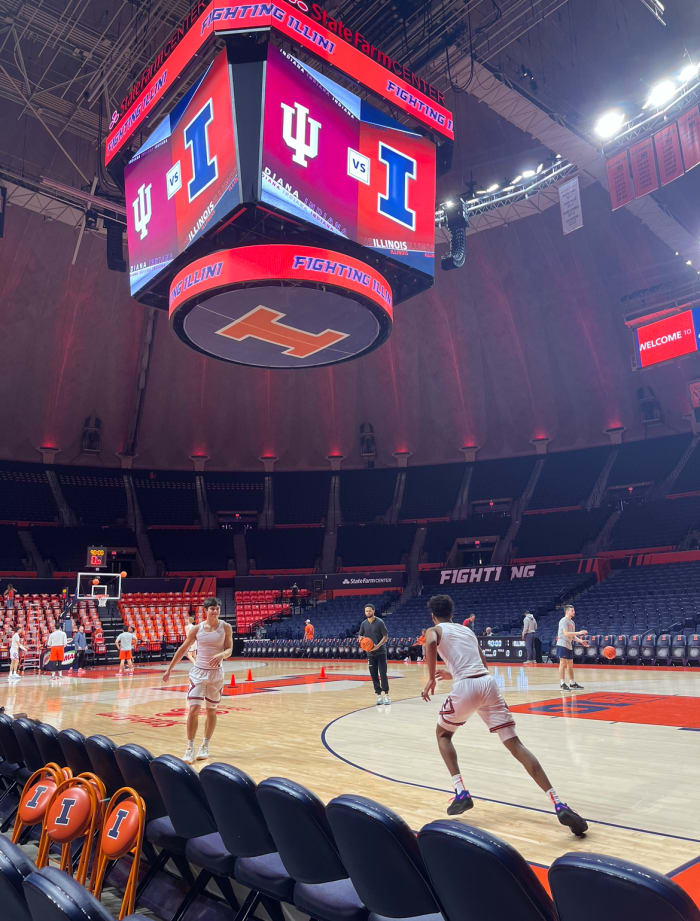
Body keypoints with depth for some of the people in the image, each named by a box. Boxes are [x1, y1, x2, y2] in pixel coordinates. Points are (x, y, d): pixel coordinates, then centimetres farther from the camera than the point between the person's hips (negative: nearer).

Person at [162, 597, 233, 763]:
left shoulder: (225, 627, -5)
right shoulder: (197, 629, -3)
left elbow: (229, 649, -5)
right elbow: (182, 649, 5)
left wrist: (221, 655, -28)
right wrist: (169, 669, 7)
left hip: (216, 673, 0)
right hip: (198, 672, 0)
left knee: (211, 711, 10)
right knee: (193, 709, -9)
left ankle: (205, 746, 26)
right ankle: (190, 748, 2)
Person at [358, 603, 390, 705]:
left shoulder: (380, 622, -9)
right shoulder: (364, 623, 5)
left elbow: (386, 636, -8)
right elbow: (360, 635, 15)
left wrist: (378, 646, -21)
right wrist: (361, 639, -9)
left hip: (381, 652, -4)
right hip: (370, 653, 4)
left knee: (383, 674, -7)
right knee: (374, 675, 4)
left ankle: (386, 695, 1)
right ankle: (379, 695, 11)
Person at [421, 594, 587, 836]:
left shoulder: (434, 630, 12)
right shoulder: (467, 630, 28)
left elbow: (430, 644, -15)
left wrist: (431, 678, -8)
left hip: (465, 687, -4)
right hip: (488, 682, 5)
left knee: (442, 733, 22)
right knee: (515, 744, 2)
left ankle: (461, 793, 8)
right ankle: (559, 805, -10)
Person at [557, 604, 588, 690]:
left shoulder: (572, 622, 18)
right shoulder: (564, 621, -11)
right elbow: (566, 633, -22)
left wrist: (580, 641, 7)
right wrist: (578, 633, -24)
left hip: (569, 646, 9)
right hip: (562, 645, -9)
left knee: (570, 664, 12)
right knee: (563, 663, -8)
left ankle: (572, 684, 19)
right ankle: (562, 684, -6)